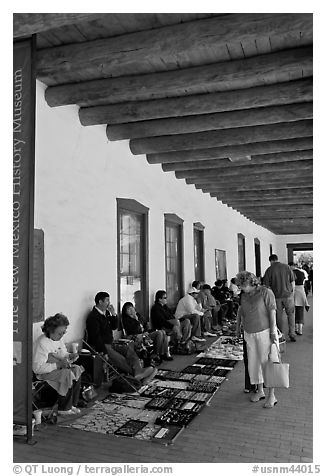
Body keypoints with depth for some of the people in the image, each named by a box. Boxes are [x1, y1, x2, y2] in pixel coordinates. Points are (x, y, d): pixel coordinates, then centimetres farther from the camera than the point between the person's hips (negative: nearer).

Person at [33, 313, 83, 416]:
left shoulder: (58, 339, 6)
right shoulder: (41, 343, -22)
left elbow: (63, 355, 18)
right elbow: (37, 368, -26)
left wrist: (70, 356, -6)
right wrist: (58, 364, -29)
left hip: (57, 368, 8)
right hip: (43, 373, -8)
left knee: (77, 369, -13)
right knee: (67, 373, -27)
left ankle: (72, 404, -4)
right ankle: (64, 409, -13)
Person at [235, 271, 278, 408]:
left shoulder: (266, 292, -16)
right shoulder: (244, 295, 3)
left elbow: (272, 312, -17)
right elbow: (240, 311, 13)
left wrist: (273, 332, -20)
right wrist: (238, 327, 17)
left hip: (265, 332, -6)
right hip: (250, 334, 6)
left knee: (267, 362, -4)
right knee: (254, 363, 9)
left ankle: (272, 395, 7)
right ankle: (260, 391, 25)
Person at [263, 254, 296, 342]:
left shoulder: (269, 270, -4)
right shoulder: (287, 267, -1)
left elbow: (266, 285, -4)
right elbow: (292, 282, 2)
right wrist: (292, 294, 12)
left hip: (276, 296, -1)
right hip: (288, 295, 1)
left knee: (279, 316, 10)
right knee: (291, 314, 15)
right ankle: (291, 334, 11)